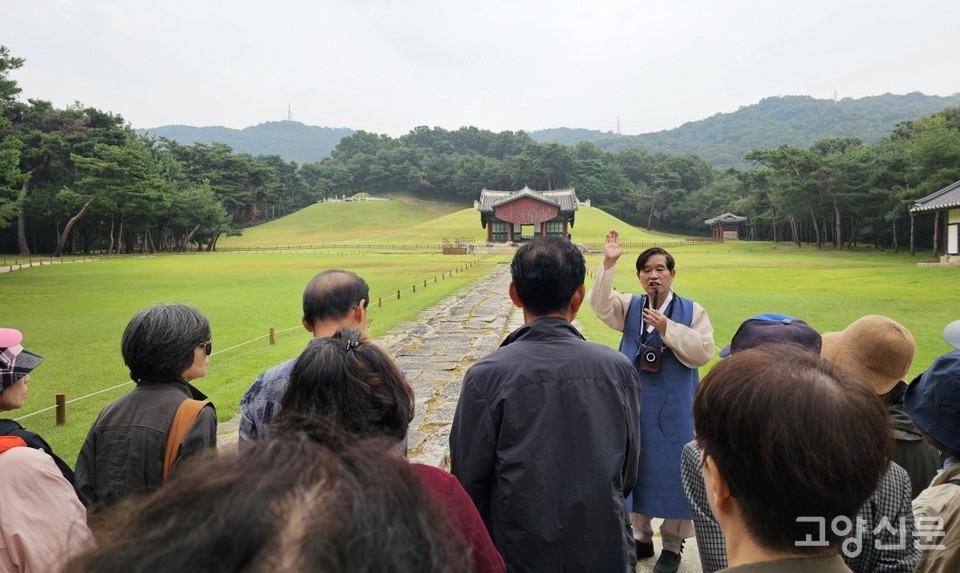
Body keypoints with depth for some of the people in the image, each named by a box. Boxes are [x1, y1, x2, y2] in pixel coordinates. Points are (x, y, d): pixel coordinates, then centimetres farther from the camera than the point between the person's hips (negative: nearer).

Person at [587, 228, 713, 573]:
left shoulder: (692, 311, -3)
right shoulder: (629, 308, 2)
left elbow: (704, 353, -10)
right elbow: (599, 304, -16)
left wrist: (669, 329, -19)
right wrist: (608, 264, -27)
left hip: (673, 407, -2)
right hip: (634, 403, 2)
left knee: (670, 469, 5)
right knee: (635, 466, 12)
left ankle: (672, 544, 23)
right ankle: (640, 536, 29)